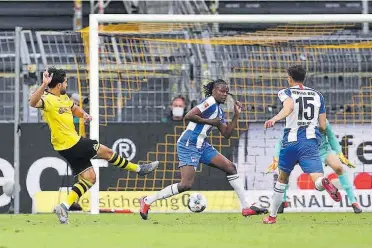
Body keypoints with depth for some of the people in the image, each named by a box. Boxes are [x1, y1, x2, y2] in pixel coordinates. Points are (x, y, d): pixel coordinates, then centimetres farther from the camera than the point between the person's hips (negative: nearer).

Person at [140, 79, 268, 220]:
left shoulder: (219, 111, 17)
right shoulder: (210, 103, -12)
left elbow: (226, 134, 16)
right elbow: (188, 116, -24)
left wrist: (236, 115, 10)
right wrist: (209, 121, -18)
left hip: (202, 146, 10)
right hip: (189, 145, -10)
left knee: (230, 167, 6)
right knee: (186, 184, -17)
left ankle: (246, 207, 10)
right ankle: (148, 201, -5)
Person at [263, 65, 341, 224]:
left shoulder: (286, 93, 5)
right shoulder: (317, 96, 15)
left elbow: (289, 107, -20)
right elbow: (323, 126, 14)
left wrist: (275, 119, -34)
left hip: (290, 141, 0)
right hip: (311, 141, 0)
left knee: (282, 179, 21)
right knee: (317, 179, -14)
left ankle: (272, 215, 29)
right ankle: (324, 183, -52)